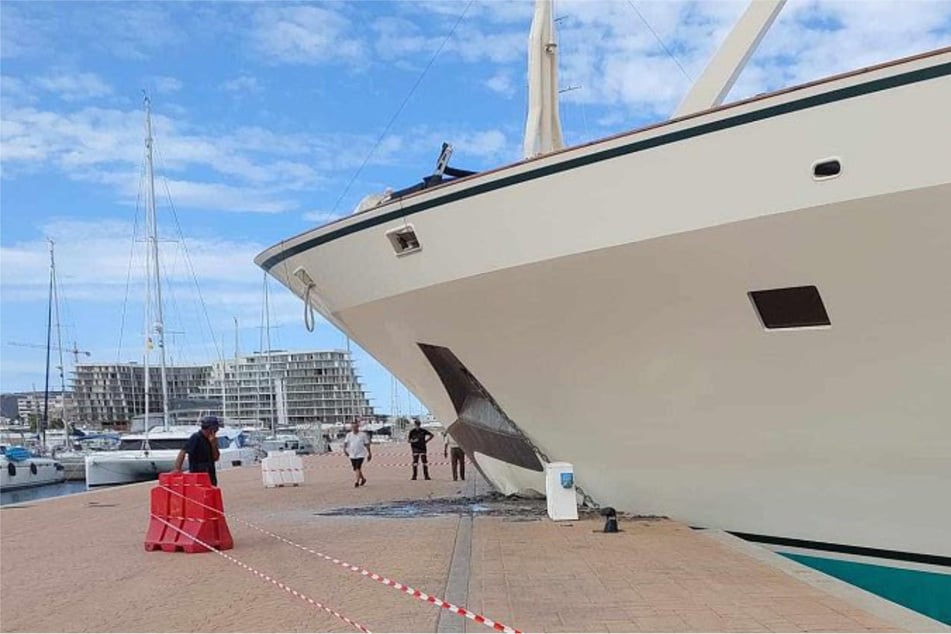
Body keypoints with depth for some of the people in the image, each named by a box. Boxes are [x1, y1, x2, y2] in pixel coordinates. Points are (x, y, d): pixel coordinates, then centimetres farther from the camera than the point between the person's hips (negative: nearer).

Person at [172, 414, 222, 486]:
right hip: (197, 477, -8)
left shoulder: (211, 439, 9)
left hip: (210, 477, 8)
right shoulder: (196, 438, -12)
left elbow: (215, 458, 6)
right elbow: (183, 453, -21)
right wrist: (177, 468, -32)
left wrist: (213, 444, -8)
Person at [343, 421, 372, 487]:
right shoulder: (349, 435, 3)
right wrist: (344, 449, -23)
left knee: (358, 468, -18)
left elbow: (367, 444, 1)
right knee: (355, 469, 14)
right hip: (352, 454, 4)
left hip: (360, 454, -4)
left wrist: (369, 454, 3)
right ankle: (363, 479, 35)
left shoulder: (363, 434, -4)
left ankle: (357, 482, -16)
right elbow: (345, 442, -4)